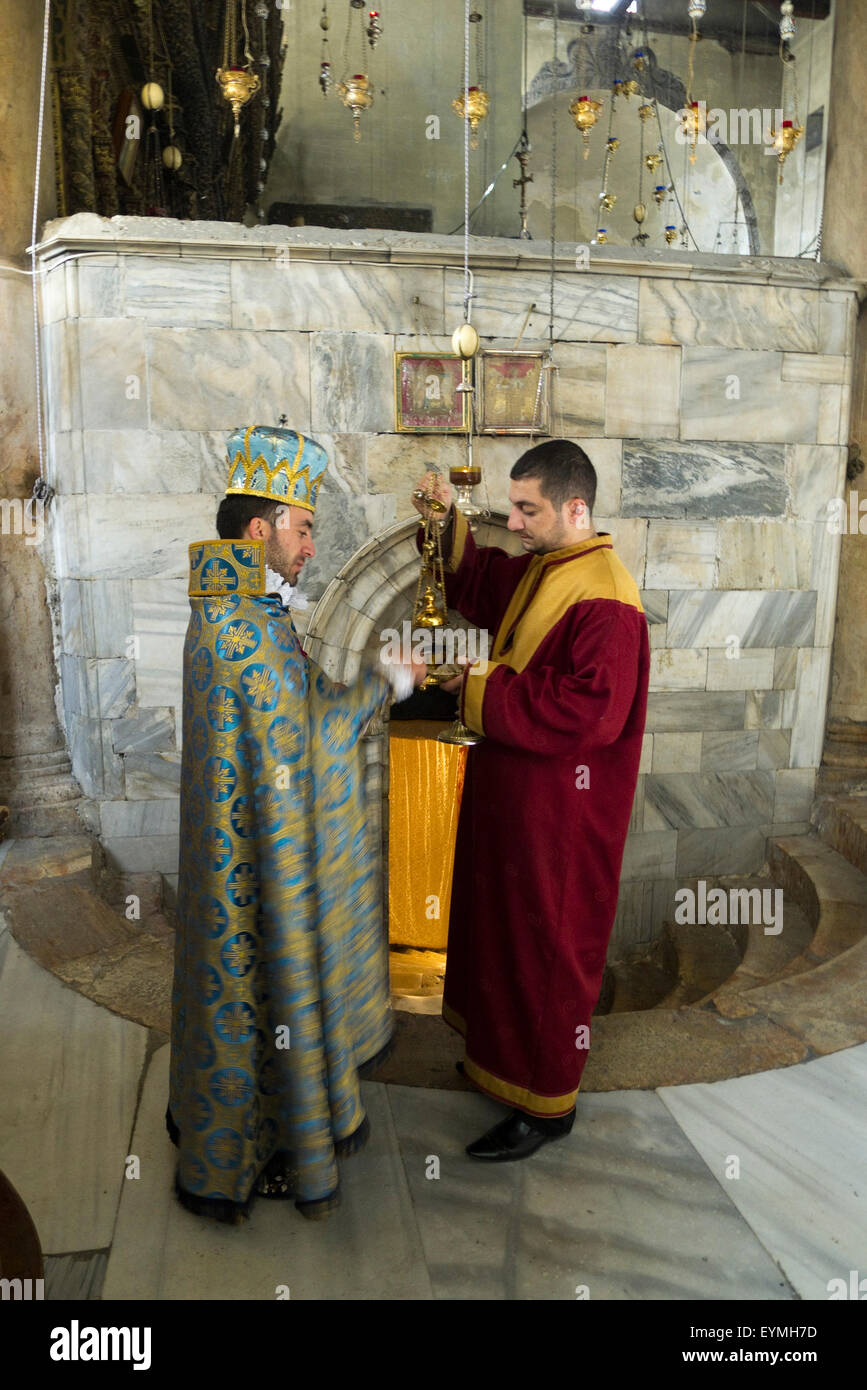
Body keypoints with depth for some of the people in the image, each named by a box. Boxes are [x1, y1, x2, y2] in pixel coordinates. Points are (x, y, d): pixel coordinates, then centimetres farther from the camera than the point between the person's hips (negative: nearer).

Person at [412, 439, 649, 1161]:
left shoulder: (606, 599, -24)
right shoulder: (537, 568, 6)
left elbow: (590, 710, -30)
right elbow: (476, 583, 22)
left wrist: (485, 688, -21)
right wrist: (449, 521, 4)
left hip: (561, 810, -10)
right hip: (512, 791, 10)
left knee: (547, 944, 4)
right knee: (501, 927, 22)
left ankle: (547, 1101, 23)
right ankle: (502, 1053, 43)